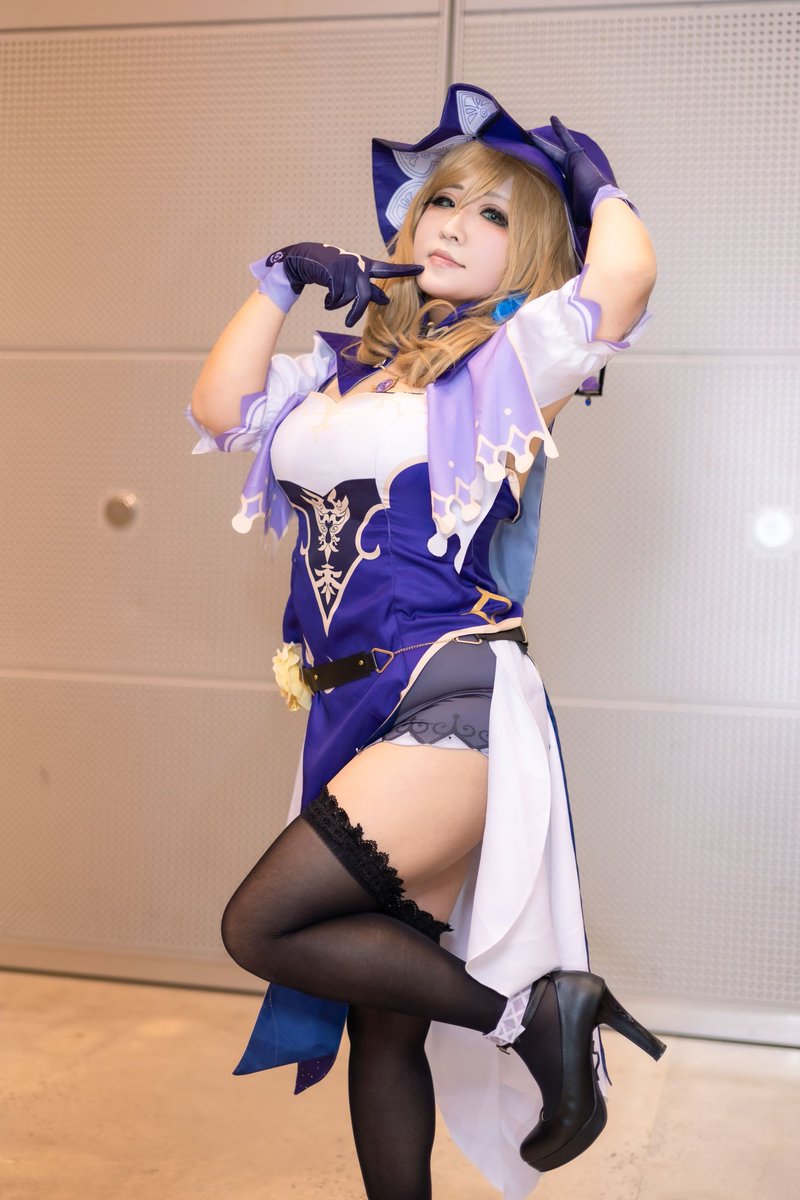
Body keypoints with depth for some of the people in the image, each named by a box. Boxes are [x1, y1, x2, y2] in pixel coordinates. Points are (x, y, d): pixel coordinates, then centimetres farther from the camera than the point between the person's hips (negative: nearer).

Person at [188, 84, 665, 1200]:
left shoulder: (511, 362, 0)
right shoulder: (341, 369, 18)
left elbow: (625, 274, -16)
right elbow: (218, 406, 11)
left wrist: (596, 181, 3)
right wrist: (281, 281, 11)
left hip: (454, 702, -6)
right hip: (357, 719, 7)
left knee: (260, 926, -15)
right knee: (383, 1023, 9)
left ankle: (533, 1007, -4)